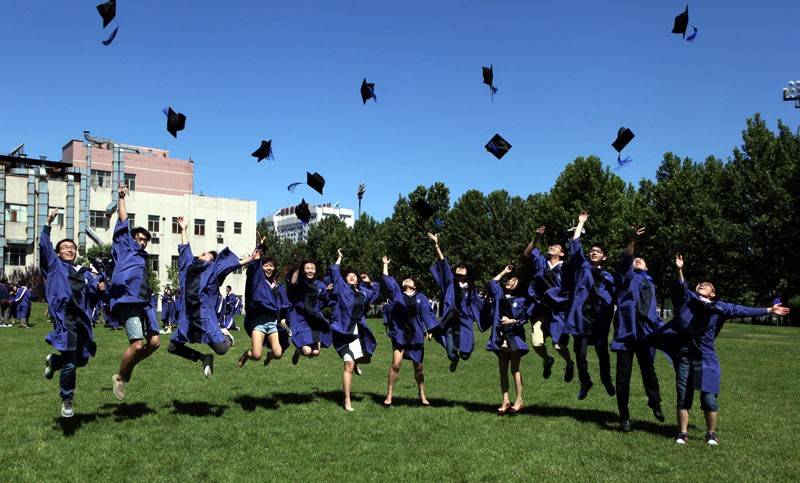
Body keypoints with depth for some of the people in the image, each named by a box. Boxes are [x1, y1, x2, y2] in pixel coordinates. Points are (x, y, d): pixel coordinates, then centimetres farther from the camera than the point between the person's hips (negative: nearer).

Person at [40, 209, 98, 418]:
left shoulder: (83, 273, 25)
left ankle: (53, 360, 38)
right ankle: (67, 401, 5)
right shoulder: (54, 264, 14)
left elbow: (93, 291, 23)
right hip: (63, 314, -5)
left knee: (82, 359, 7)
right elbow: (44, 246, 0)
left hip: (81, 317, 5)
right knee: (69, 363, -10)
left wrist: (100, 288, 3)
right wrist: (48, 225, -8)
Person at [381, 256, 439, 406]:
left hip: (416, 336, 1)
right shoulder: (396, 293, 11)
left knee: (418, 367, 7)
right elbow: (387, 279, 11)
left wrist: (429, 330, -7)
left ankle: (422, 395, 22)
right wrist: (385, 264, 19)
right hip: (399, 333, -1)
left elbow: (426, 313, 2)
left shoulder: (420, 297, 9)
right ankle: (389, 395, 0)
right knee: (396, 364, -12)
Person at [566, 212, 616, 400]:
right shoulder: (582, 267, 10)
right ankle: (585, 383, 20)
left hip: (600, 318, 1)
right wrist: (581, 223, 4)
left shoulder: (608, 276, 14)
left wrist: (609, 321, 0)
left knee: (602, 351, 3)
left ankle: (606, 380, 27)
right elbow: (575, 245, 2)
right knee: (580, 353, 1)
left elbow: (612, 300, 12)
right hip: (582, 316, -1)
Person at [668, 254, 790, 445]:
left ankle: (711, 434, 20)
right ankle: (682, 433, 14)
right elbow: (681, 289, -10)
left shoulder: (720, 307, 12)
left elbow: (743, 310, 17)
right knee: (683, 397, 4)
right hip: (684, 356, 0)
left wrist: (769, 310, 20)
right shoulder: (688, 298, 8)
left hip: (705, 358, 1)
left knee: (709, 398, 1)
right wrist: (680, 270, -26)